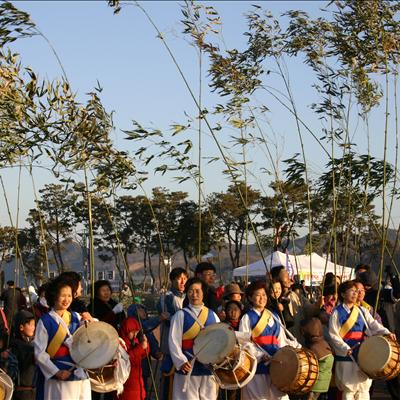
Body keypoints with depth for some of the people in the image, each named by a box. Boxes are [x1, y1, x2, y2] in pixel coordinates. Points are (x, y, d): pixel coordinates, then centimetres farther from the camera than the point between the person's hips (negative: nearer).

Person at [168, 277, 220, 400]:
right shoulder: (180, 315, 0)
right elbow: (174, 342, -6)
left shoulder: (212, 315, 11)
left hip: (209, 368, 4)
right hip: (188, 369, -4)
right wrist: (181, 362, -19)